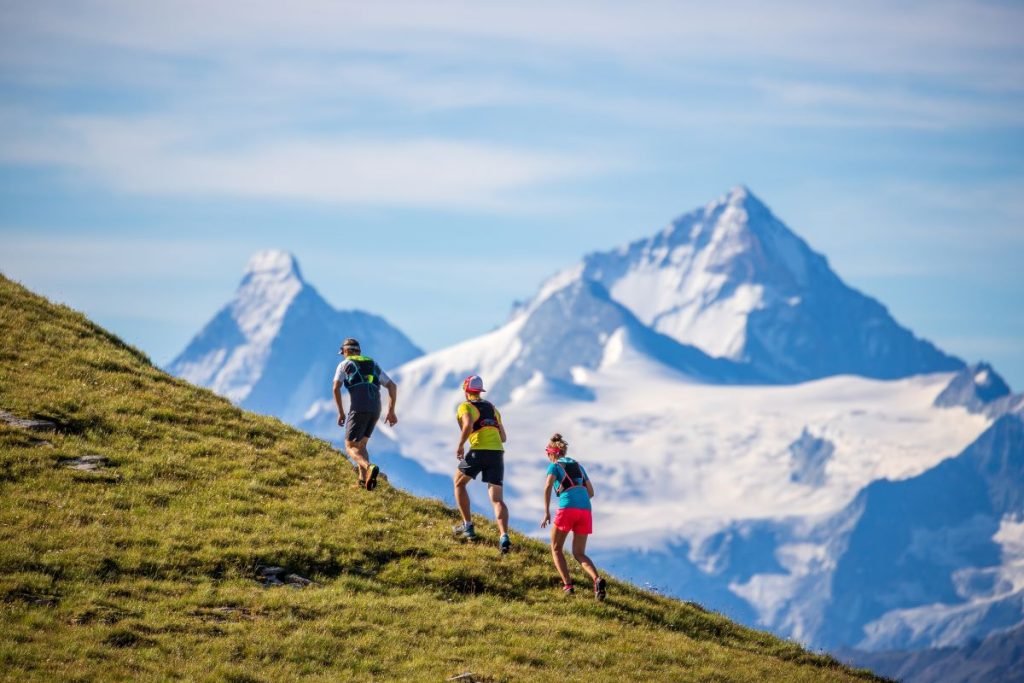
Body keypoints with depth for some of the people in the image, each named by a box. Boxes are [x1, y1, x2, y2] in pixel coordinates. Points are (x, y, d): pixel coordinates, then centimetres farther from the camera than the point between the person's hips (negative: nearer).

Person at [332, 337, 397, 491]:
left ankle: (369, 468, -32)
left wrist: (341, 413, 5)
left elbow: (336, 388, -2)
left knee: (351, 448, -2)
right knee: (360, 445, 21)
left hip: (358, 409, -5)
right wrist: (391, 411, 18)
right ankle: (363, 480, 3)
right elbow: (392, 386, 19)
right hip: (375, 411, 5)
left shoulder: (344, 365, 13)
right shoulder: (373, 366, 28)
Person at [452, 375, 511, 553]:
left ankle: (468, 526, 19)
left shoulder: (465, 406, 6)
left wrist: (460, 446, -4)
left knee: (459, 483, 23)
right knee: (497, 499, 1)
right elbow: (503, 437, 24)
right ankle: (504, 537, -22)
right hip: (497, 452, 5)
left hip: (479, 451, -5)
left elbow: (468, 425, -16)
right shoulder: (492, 408, 24)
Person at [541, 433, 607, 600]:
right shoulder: (578, 466, 25)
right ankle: (597, 579, -18)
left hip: (567, 509, -5)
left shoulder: (554, 466, 9)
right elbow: (591, 492, 24)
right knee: (579, 553, 11)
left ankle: (567, 585, -3)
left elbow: (548, 486, -9)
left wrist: (546, 512, -10)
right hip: (585, 510, 5)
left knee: (556, 549, 14)